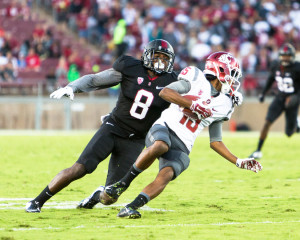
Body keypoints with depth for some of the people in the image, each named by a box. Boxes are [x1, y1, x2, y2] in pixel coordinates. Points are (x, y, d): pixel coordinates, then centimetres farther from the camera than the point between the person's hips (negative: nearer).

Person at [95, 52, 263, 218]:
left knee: (166, 175, -27)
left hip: (180, 148, 4)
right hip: (164, 128, -4)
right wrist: (193, 104, -15)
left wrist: (238, 162, 19)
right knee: (160, 146, -39)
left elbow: (215, 142, 25)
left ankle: (131, 208, -32)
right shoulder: (197, 80, 4)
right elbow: (165, 92, -8)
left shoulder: (223, 105, 20)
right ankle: (123, 183, -21)